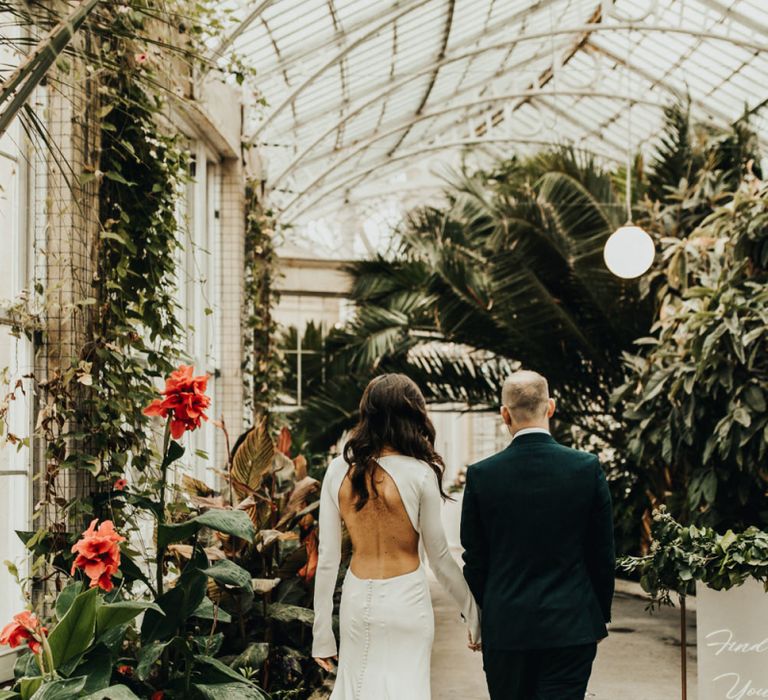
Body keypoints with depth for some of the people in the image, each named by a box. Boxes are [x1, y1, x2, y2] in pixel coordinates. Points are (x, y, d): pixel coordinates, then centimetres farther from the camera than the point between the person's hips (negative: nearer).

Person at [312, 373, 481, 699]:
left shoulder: (339, 470, -3)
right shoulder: (419, 474, -12)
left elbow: (327, 558, -1)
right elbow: (440, 560, -5)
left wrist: (322, 633, 6)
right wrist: (474, 617, 7)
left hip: (357, 599, 3)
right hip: (405, 600, -3)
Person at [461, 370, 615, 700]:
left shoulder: (481, 475, -6)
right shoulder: (587, 468, -6)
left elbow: (474, 559, 1)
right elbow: (603, 555, 1)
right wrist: (601, 616, 14)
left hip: (504, 628, 1)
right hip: (571, 626, -1)